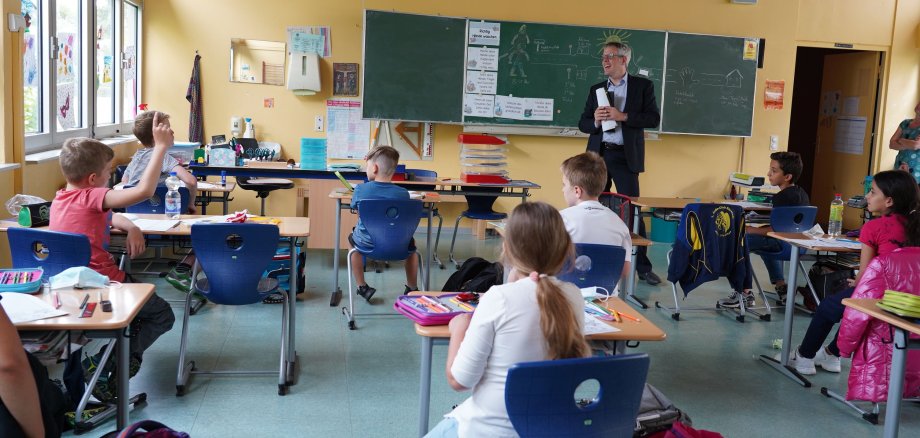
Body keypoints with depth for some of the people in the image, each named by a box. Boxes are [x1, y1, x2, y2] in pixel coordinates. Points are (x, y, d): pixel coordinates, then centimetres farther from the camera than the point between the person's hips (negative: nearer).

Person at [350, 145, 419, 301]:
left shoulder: (361, 189, -14)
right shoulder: (403, 194, -14)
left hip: (366, 245, 0)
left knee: (353, 237, 37)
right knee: (410, 243, 35)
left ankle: (362, 287, 40)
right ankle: (412, 289, 42)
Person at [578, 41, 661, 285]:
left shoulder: (642, 86, 3)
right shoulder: (596, 89, 13)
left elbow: (653, 118, -6)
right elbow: (583, 124, 11)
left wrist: (623, 116, -16)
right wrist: (595, 121, -11)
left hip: (625, 157, -3)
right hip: (598, 155, 4)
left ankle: (642, 267, 4)